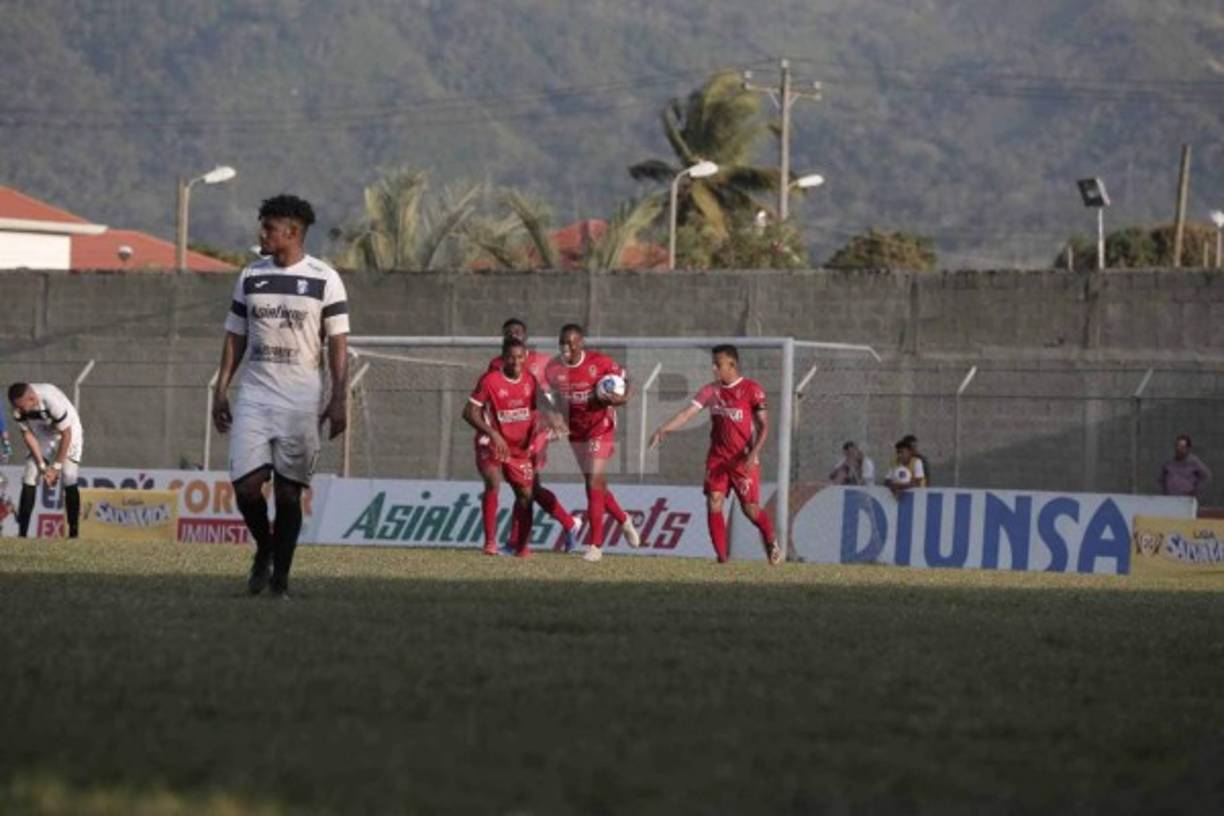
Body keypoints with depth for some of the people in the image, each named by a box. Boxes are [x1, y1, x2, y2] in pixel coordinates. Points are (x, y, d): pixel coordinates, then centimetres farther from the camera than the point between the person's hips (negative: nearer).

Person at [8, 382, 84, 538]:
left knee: (69, 480, -19)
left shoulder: (53, 401, -38)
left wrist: (56, 467, -21)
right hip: (43, 436, 5)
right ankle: (22, 534, -6)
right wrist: (42, 466, -16)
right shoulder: (19, 408, -22)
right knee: (29, 480, -8)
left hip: (69, 433, -5)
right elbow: (28, 435, -11)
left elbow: (66, 434, -26)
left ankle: (74, 534, -13)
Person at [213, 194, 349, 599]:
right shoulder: (250, 277, 8)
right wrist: (221, 391, 7)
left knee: (289, 491, 0)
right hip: (253, 396, 3)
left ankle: (280, 577, 9)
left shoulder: (324, 279, -3)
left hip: (301, 399, -3)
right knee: (246, 485, -9)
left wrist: (338, 399, -8)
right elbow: (235, 337, 13)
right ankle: (263, 549, 18)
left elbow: (338, 342, -2)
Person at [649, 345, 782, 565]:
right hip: (718, 458, 4)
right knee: (713, 503, -8)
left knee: (750, 508, 0)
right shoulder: (711, 390, 5)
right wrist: (663, 429, -18)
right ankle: (721, 555, -3)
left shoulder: (752, 389, -8)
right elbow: (687, 413, -3)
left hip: (744, 460, -4)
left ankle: (771, 539, 29)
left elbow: (764, 425, -7)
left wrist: (754, 453, -19)